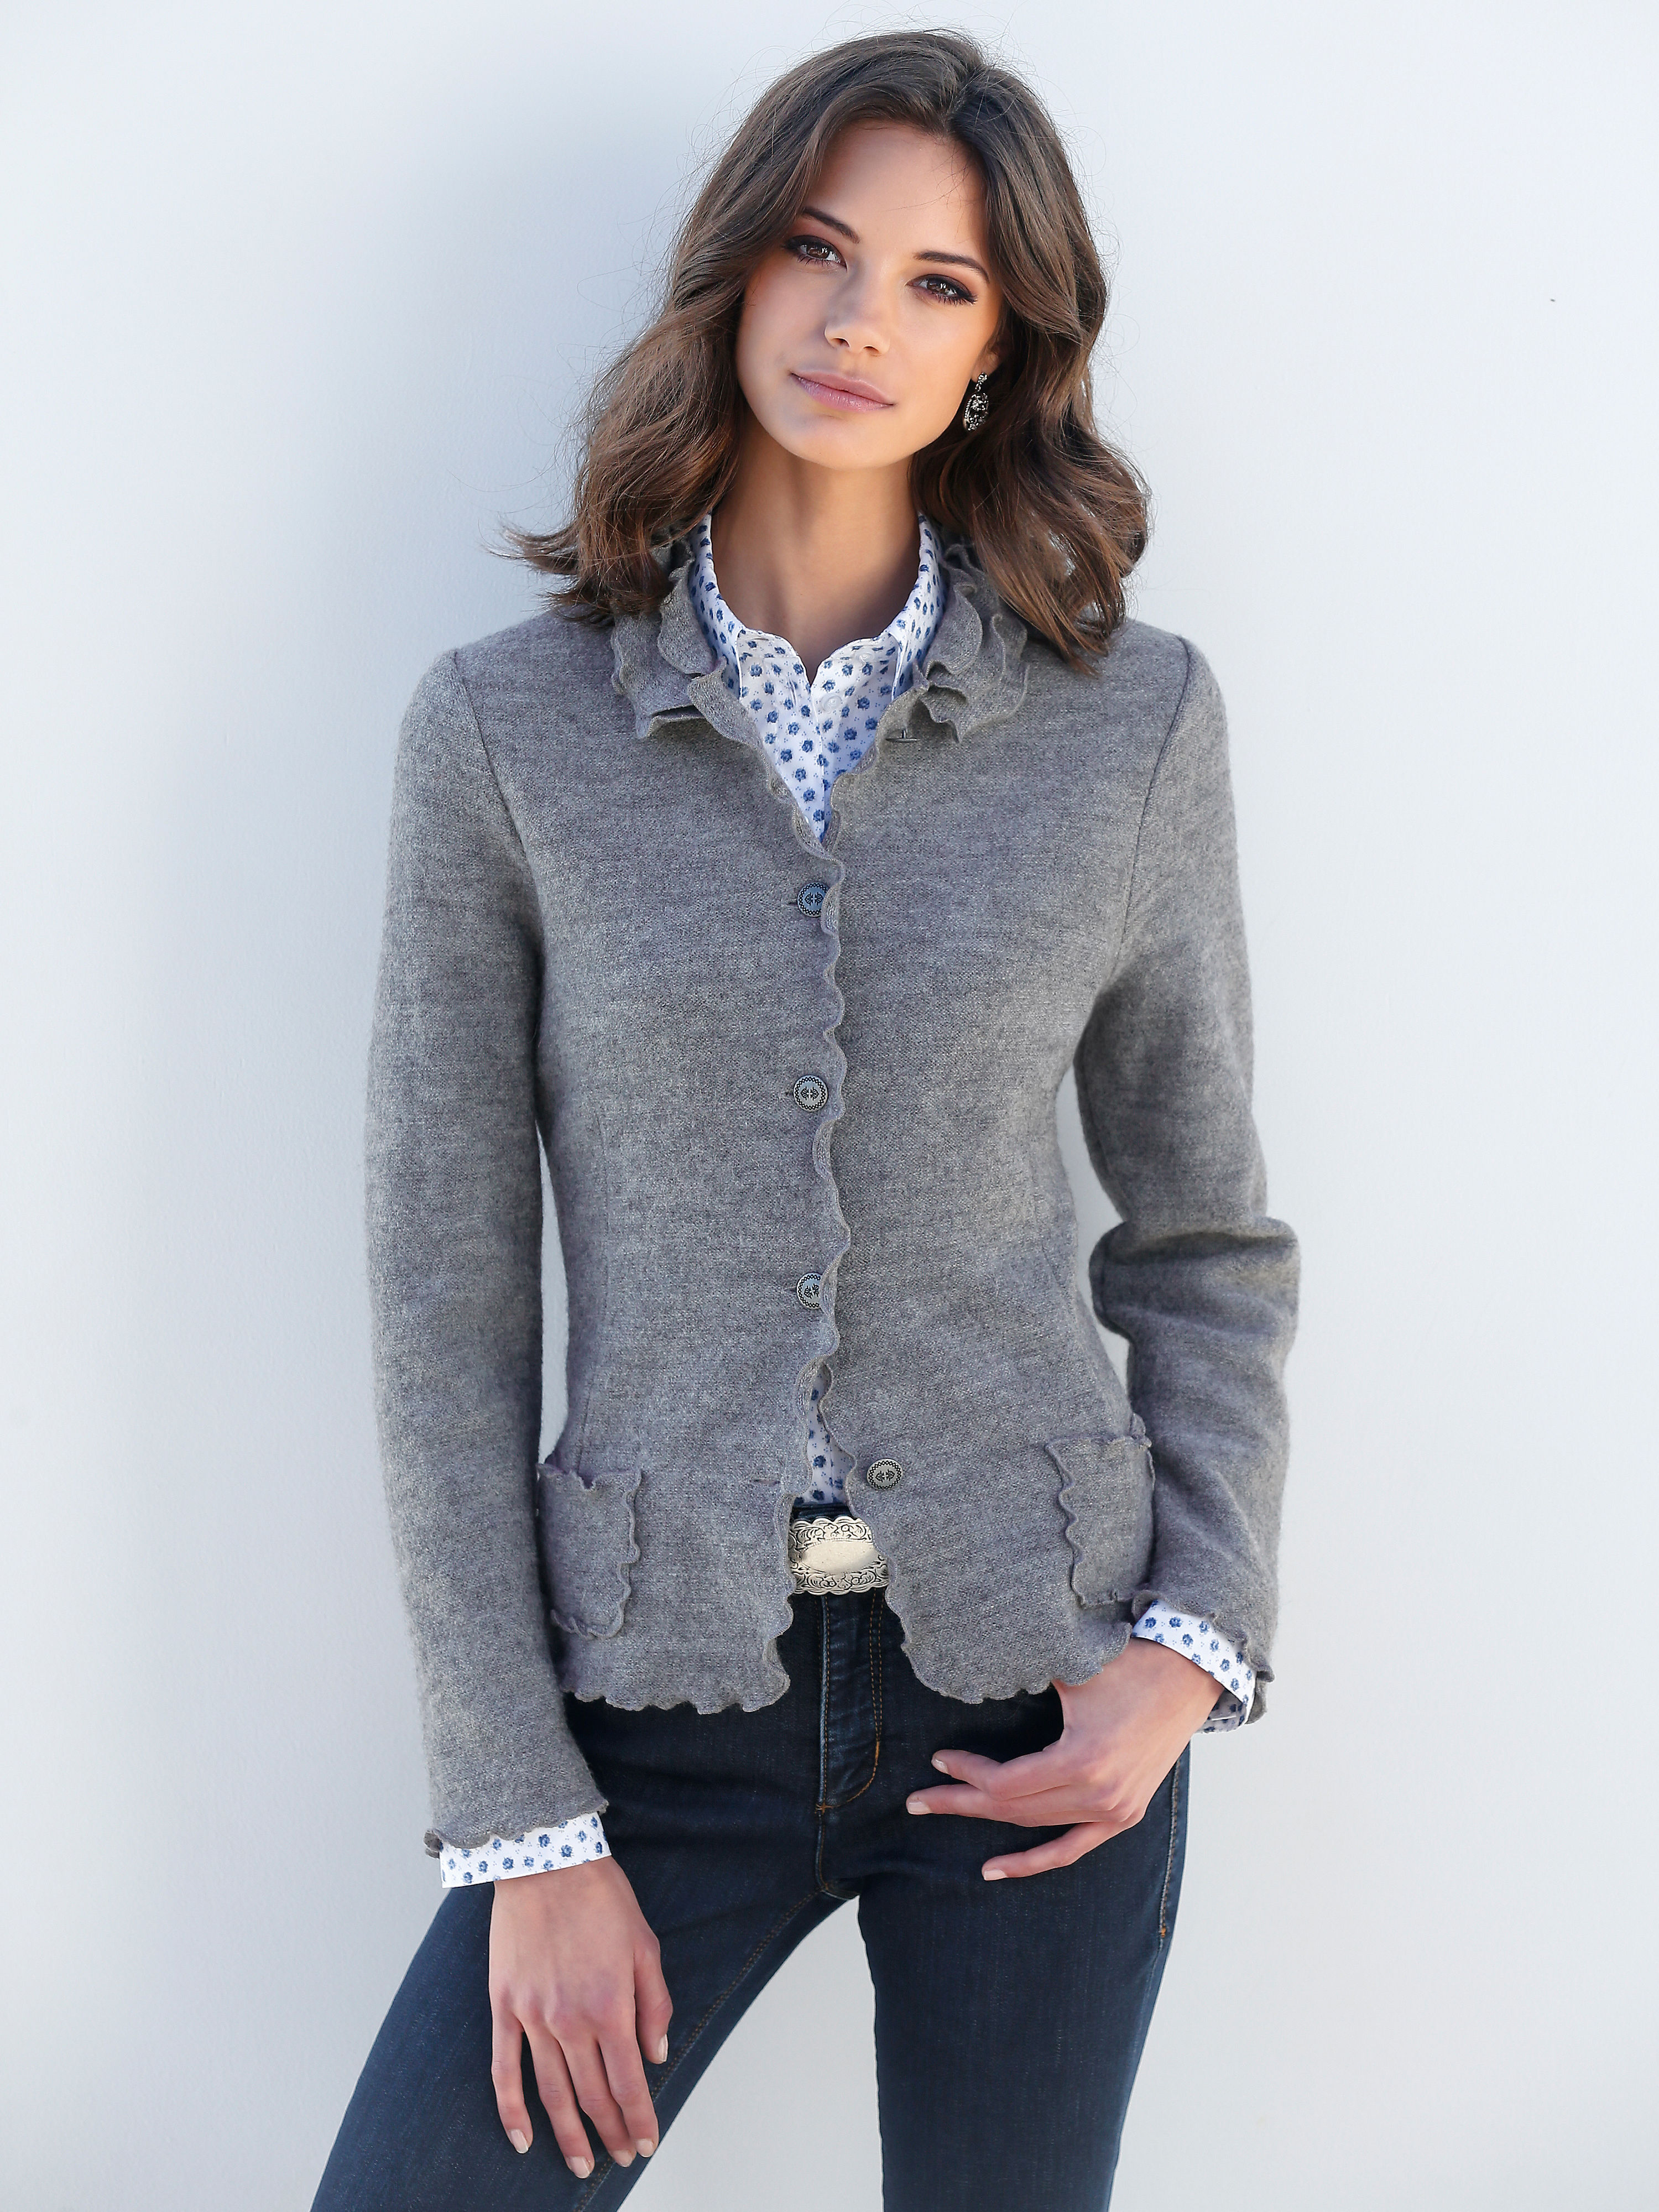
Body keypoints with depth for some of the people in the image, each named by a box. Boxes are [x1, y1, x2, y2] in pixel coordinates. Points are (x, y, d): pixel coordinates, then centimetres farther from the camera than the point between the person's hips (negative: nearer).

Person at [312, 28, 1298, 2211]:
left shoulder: (1137, 721, -2)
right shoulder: (506, 726, -4)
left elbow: (1207, 1237, 7)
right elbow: (446, 1293, -4)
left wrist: (1196, 1642, -7)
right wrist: (525, 1823, -5)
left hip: (1036, 1683, 1)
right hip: (662, 1683, 0)